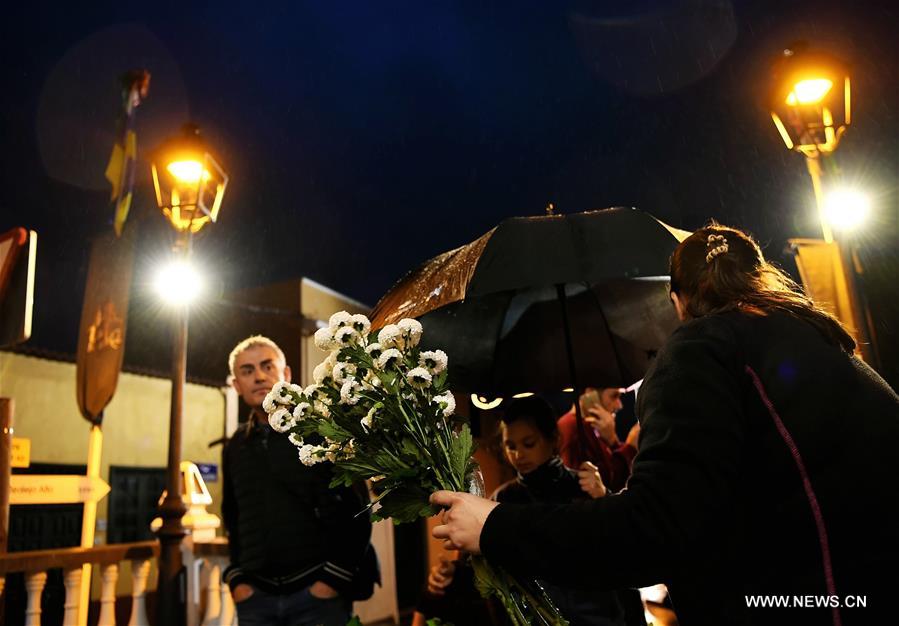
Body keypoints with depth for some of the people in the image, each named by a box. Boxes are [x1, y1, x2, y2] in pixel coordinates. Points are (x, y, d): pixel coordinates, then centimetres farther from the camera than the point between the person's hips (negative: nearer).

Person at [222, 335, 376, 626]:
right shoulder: (235, 447, 11)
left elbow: (355, 509, -7)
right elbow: (232, 519, 19)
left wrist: (335, 578, -11)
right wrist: (236, 578, 8)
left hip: (318, 592, -4)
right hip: (255, 597, 4)